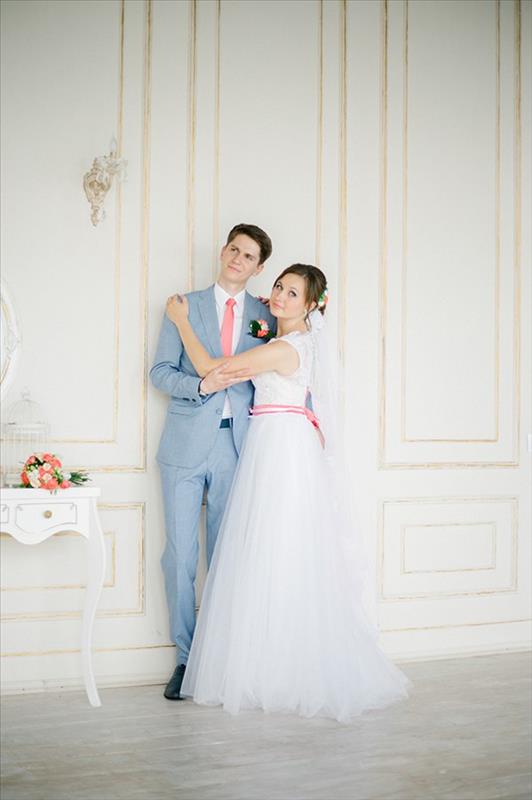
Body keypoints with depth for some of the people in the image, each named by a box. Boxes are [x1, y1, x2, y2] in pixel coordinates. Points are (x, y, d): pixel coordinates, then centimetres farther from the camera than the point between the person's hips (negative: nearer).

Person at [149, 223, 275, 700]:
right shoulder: (185, 306, 7)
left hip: (235, 446, 1)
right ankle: (185, 658, 11)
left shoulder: (265, 317, 10)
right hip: (187, 445, -1)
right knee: (180, 556, 0)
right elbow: (161, 371, 3)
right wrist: (203, 385, -14)